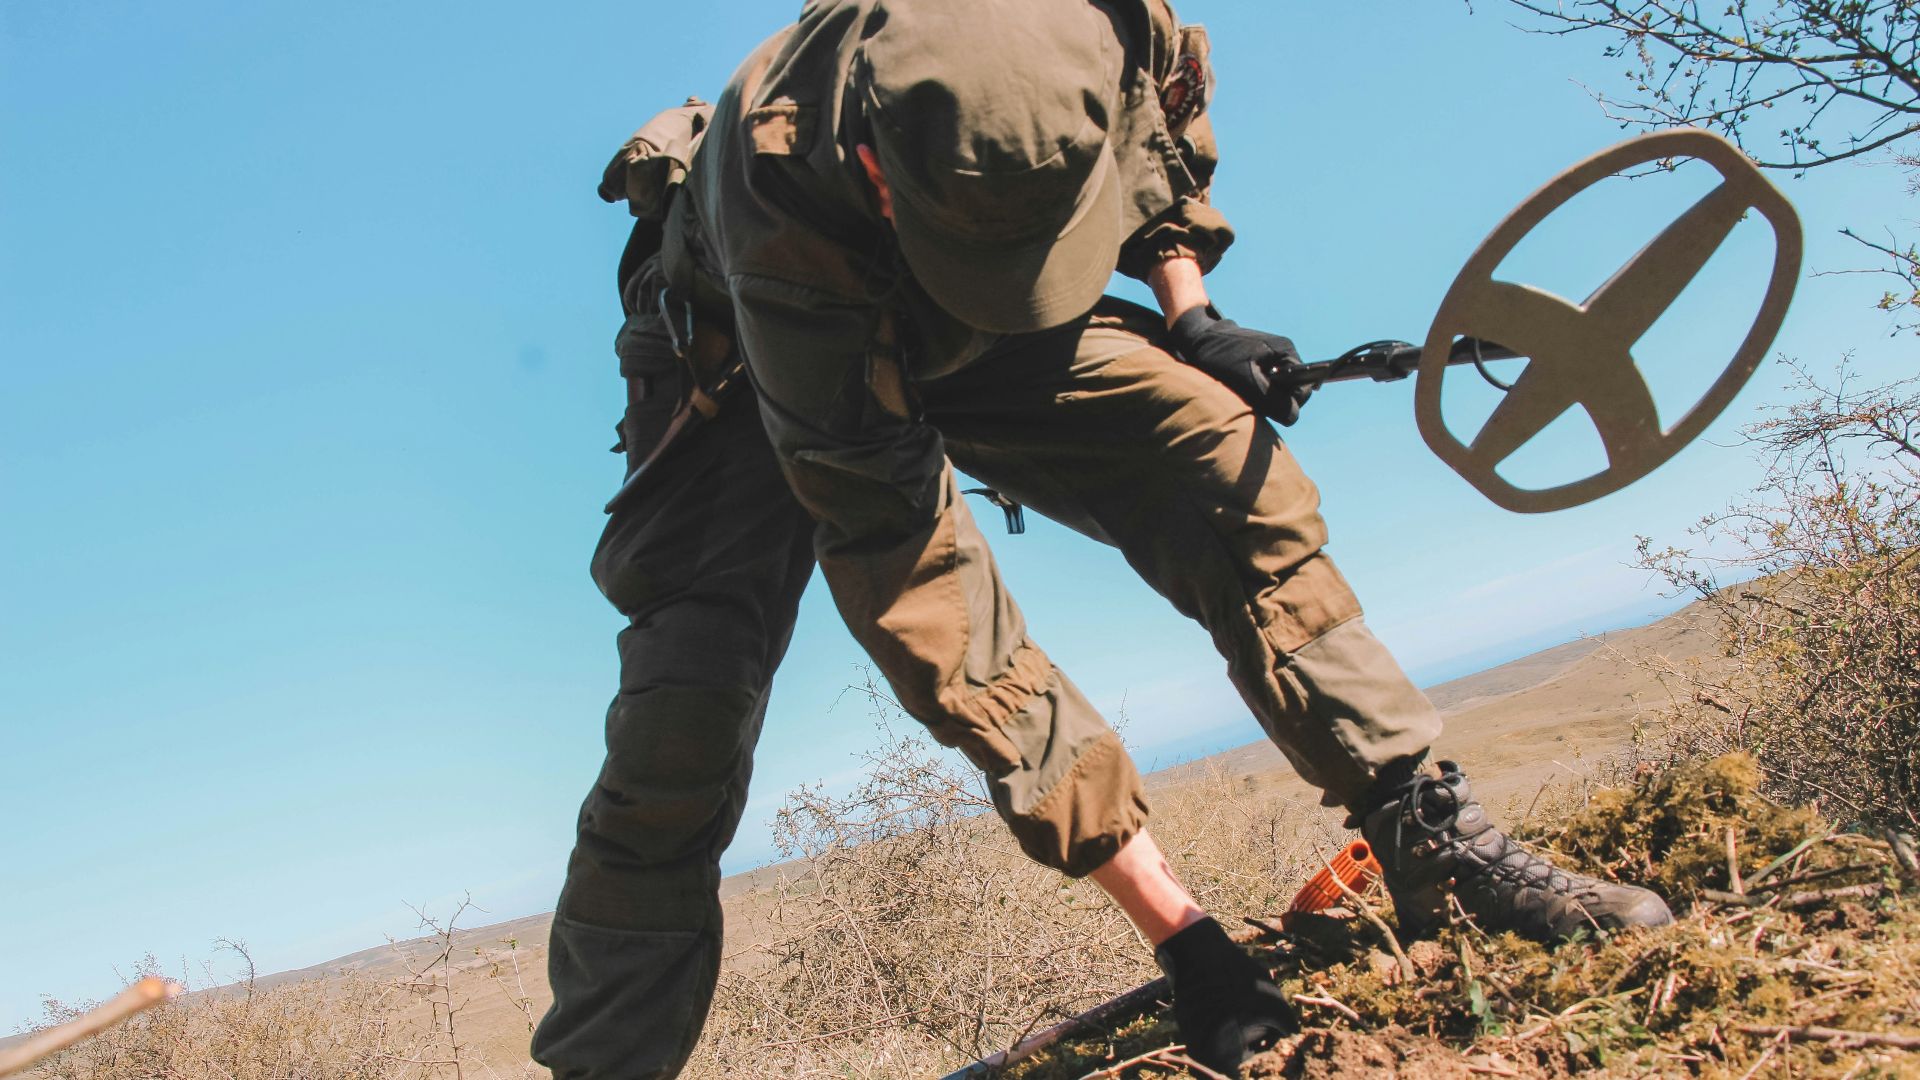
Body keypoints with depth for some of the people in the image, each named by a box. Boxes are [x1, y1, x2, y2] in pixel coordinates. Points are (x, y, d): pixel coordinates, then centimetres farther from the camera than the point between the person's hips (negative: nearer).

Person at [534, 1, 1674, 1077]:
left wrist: (1189, 312, -14)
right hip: (757, 364, -3)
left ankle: (1436, 840, -11)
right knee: (687, 707, -23)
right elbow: (906, 549, -39)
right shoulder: (782, 208, -42)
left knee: (1224, 459, -20)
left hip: (974, 344, 4)